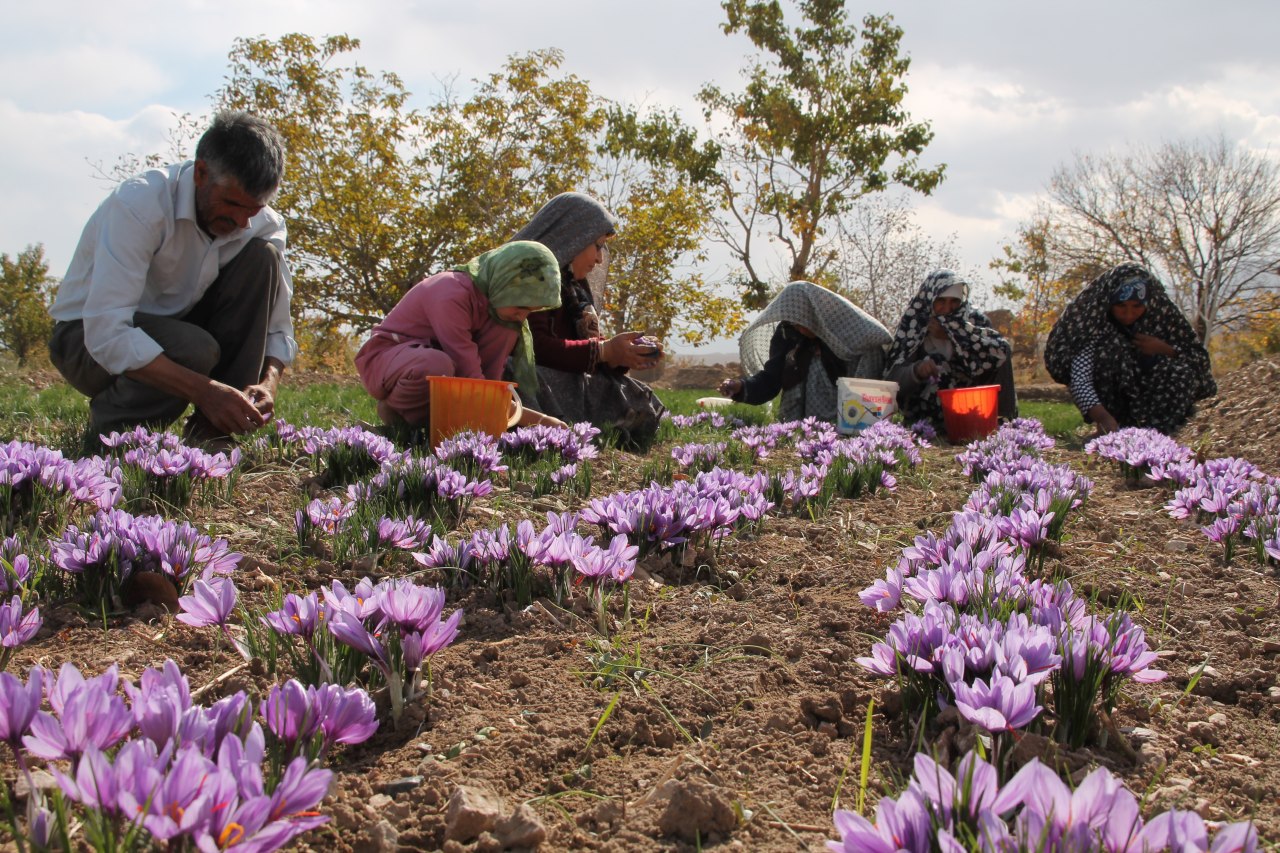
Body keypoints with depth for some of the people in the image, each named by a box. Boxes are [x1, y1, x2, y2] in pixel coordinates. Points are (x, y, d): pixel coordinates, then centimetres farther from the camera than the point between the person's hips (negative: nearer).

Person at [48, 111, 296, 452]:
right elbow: (107, 334, -36)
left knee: (263, 257, -18)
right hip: (88, 337, -6)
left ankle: (211, 433, -17)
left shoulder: (264, 224, -11)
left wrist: (268, 383, -30)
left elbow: (277, 328, -7)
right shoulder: (139, 204, -28)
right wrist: (204, 390, -43)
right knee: (194, 348, -38)